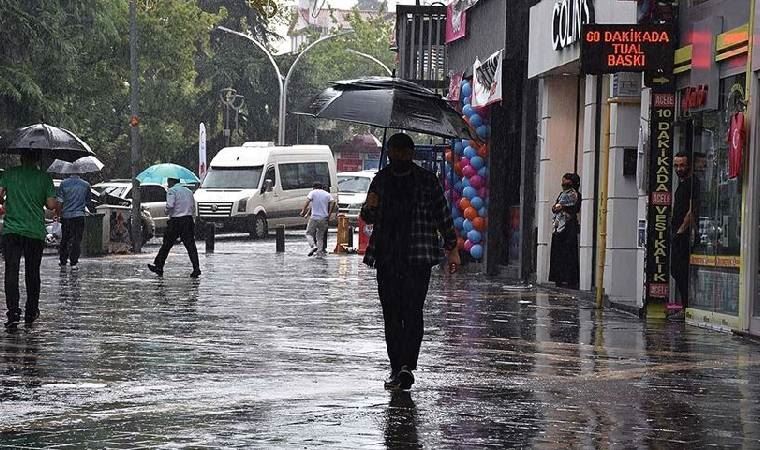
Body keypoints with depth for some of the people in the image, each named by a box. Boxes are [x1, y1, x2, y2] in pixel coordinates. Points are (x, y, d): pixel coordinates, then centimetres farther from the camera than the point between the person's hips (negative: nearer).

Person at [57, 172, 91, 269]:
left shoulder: (64, 183, -3)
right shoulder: (86, 185, 1)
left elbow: (59, 202, -4)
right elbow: (88, 200, 11)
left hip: (66, 215, 1)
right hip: (79, 215, -1)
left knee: (64, 239, 13)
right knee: (76, 239, 2)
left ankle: (63, 261, 17)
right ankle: (74, 263, -3)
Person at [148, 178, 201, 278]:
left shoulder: (172, 190, -4)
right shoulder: (188, 191, 18)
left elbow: (170, 206, -17)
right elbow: (193, 207, 17)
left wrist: (167, 212, 2)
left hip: (176, 221, -5)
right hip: (188, 220, 5)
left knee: (166, 245, 5)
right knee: (190, 245, 1)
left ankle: (158, 267, 11)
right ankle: (196, 268, -9)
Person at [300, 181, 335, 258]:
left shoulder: (313, 193, 2)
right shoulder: (327, 194, 12)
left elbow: (307, 201, -12)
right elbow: (333, 202, -1)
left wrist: (303, 211, -10)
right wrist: (329, 215, 3)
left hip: (314, 218, -4)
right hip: (324, 219, 4)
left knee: (309, 233, 7)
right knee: (320, 236, 13)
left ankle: (313, 246, -17)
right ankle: (320, 253, 6)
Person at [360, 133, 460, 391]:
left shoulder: (427, 181, 3)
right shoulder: (381, 181, 12)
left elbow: (443, 216, 8)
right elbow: (368, 217, 21)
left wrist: (452, 249, 5)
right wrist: (370, 208, -3)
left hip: (418, 257, -4)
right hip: (387, 258, 4)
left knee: (412, 311, -13)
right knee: (391, 314, 3)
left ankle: (406, 366, -20)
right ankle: (397, 369, 9)